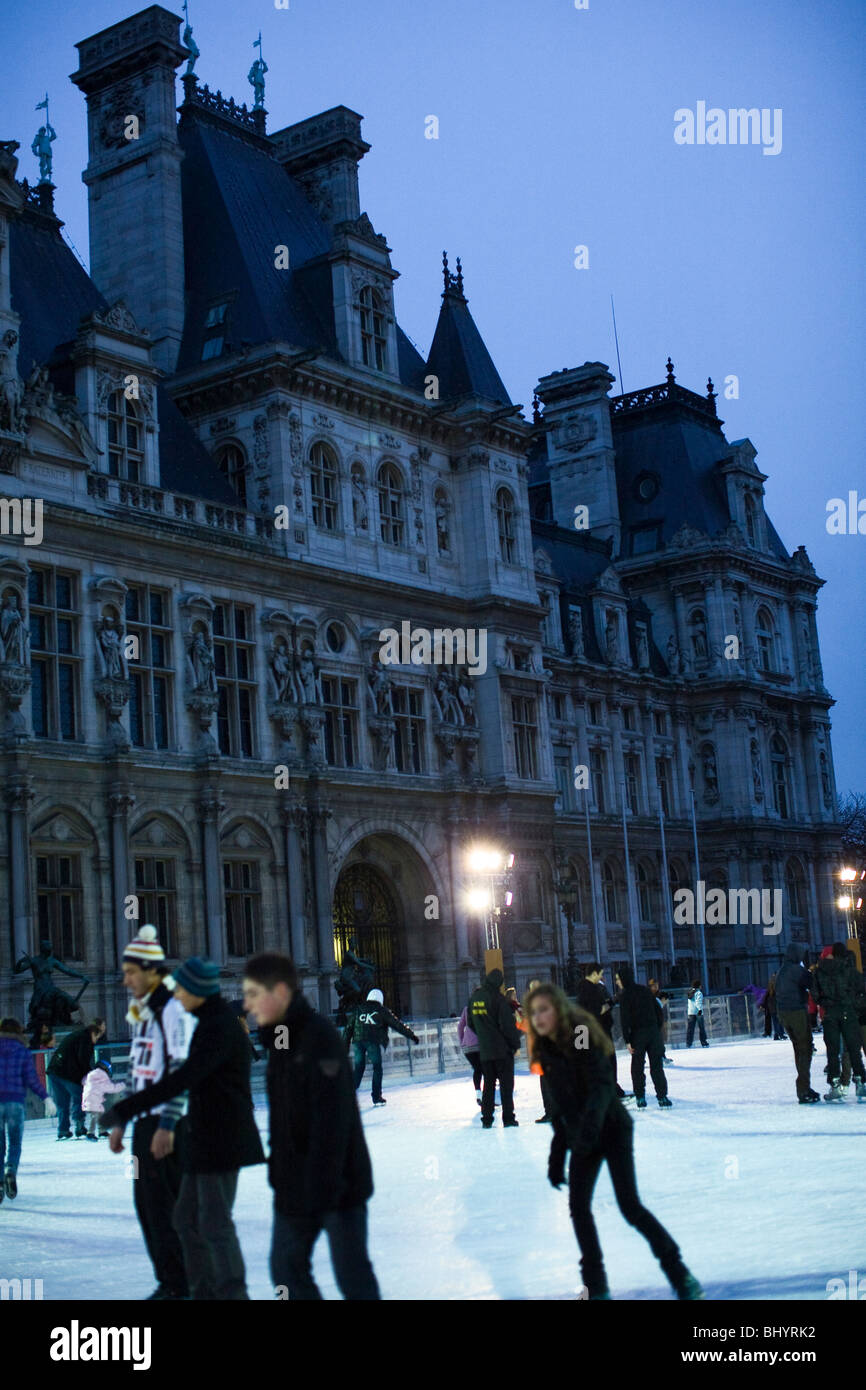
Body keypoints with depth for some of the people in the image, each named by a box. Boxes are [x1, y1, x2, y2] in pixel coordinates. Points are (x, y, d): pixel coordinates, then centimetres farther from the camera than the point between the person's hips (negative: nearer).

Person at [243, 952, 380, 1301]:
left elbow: (332, 1118, -23)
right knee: (286, 1269, 11)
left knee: (352, 1274, 1)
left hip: (335, 1183, -9)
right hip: (293, 1184, 9)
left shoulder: (319, 1037, -19)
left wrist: (323, 1186, -25)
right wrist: (279, 1171, 15)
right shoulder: (279, 1038, 9)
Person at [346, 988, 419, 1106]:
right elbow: (397, 1024, 7)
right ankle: (377, 1097, 5)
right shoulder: (382, 1011, 6)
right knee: (377, 1068, 6)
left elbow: (350, 1027, 16)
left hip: (358, 1040, 3)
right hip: (373, 1042, -3)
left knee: (358, 1068, 12)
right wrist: (412, 1036, 11)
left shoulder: (358, 1009, 16)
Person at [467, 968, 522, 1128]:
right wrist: (516, 1044, -4)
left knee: (488, 1084, 12)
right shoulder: (498, 998, -14)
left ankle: (487, 1119, 10)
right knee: (506, 1083, 2)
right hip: (502, 1049, -5)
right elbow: (508, 1024, -14)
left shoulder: (474, 998, 6)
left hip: (484, 1050, 5)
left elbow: (471, 1023, 16)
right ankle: (508, 1118, 0)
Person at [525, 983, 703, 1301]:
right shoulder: (547, 1052, 5)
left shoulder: (584, 1039, -14)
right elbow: (557, 1108, 12)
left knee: (630, 1206, -12)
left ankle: (679, 1272, 3)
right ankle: (596, 1288, 8)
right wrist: (556, 1157, 11)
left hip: (611, 1129, -7)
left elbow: (602, 1085, -27)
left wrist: (591, 1122, -44)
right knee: (577, 1206, -2)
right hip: (581, 1138, 7)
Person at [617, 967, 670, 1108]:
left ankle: (640, 1098, 5)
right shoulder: (645, 990, 9)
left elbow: (625, 1019, -12)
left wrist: (627, 1040, -10)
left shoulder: (626, 995, -8)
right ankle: (662, 1097, 3)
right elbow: (658, 1011, 11)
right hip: (654, 1032, 4)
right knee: (657, 1066, 6)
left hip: (638, 1034, -4)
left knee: (637, 1067, 6)